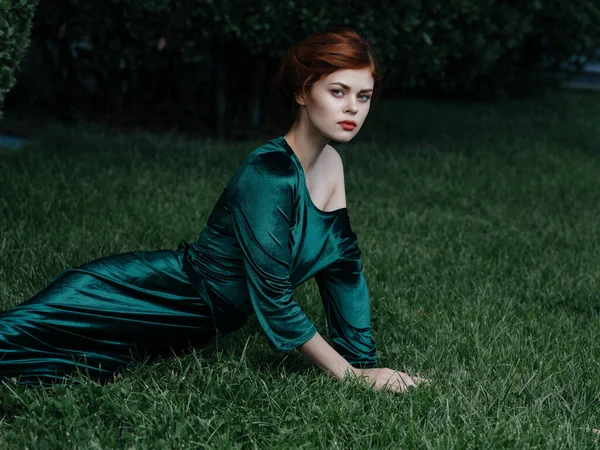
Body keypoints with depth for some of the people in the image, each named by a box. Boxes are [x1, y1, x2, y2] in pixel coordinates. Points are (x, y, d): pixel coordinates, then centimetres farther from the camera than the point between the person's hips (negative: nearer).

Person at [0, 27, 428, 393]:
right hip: (162, 289, -7)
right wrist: (346, 373, -19)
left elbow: (344, 266, 8)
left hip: (197, 323, 8)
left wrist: (366, 366, 4)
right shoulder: (268, 175, -25)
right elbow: (272, 296, -25)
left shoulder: (332, 165, 0)